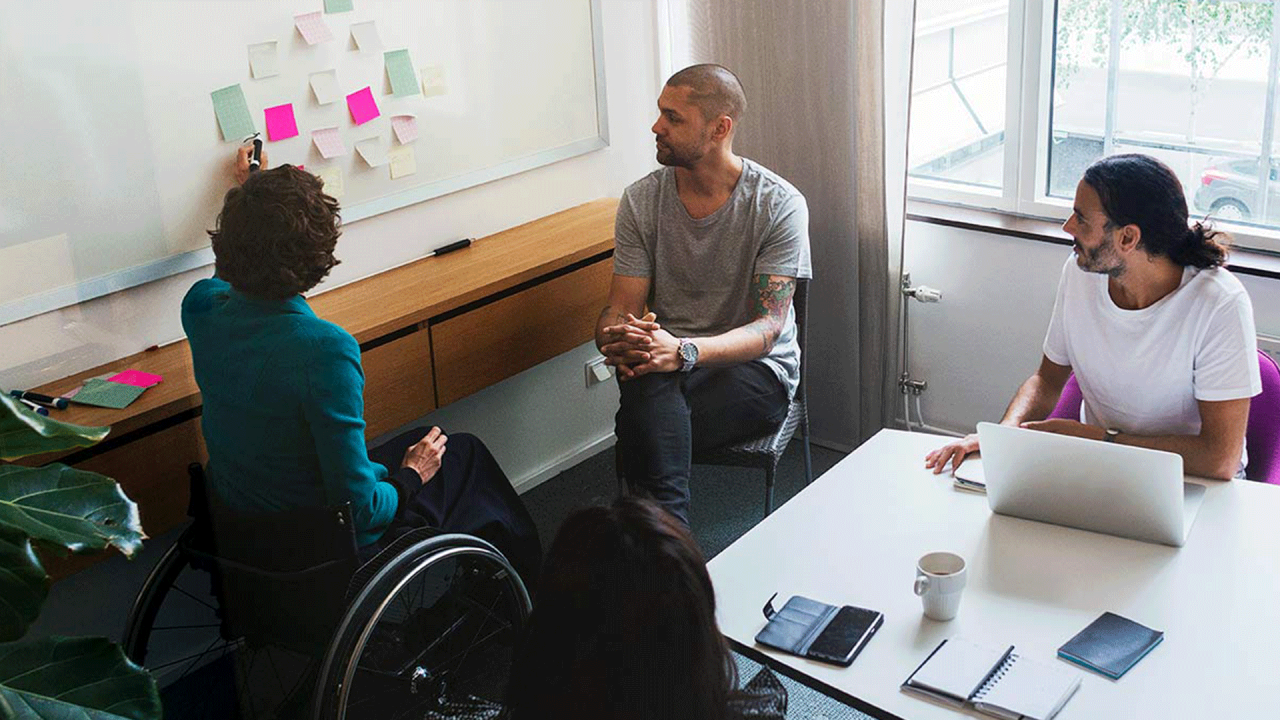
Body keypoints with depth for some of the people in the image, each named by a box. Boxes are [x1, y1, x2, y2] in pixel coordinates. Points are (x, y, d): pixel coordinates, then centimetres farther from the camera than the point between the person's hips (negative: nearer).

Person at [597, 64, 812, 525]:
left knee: (644, 426, -34)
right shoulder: (641, 201, 2)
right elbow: (621, 308, 1)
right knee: (649, 384, -37)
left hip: (755, 367, -3)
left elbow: (768, 327, -15)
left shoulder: (780, 204, -9)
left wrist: (684, 351, -34)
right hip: (669, 363, 3)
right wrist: (615, 338, -27)